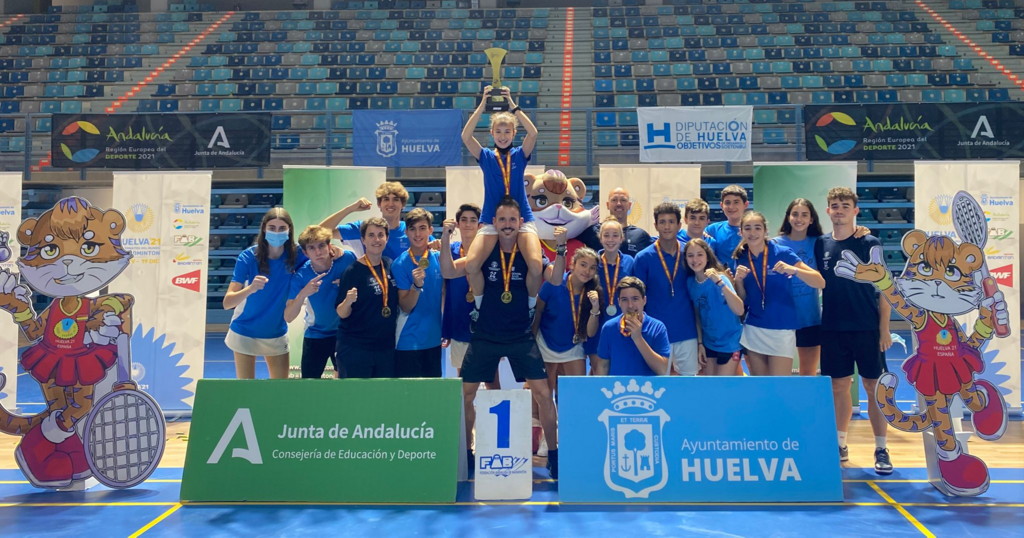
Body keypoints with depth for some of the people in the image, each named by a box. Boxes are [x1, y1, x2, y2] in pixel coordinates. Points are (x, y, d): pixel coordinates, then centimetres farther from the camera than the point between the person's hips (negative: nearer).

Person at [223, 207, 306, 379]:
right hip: (245, 333, -2)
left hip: (277, 334, 2)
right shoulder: (248, 257, -19)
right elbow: (227, 303, -24)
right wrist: (250, 289, -43)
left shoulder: (295, 256, -12)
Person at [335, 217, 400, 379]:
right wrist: (348, 300, -29)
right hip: (356, 349, -5)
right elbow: (342, 314, -10)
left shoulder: (390, 265, 4)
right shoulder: (353, 271, -10)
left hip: (387, 346, 5)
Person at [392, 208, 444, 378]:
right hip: (409, 341, -4)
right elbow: (405, 307, -12)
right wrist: (416, 285, -29)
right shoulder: (400, 264, -10)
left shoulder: (439, 257, 0)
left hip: (434, 339, 4)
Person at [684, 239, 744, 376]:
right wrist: (699, 343, 7)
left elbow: (739, 310, -32)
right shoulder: (690, 282, -4)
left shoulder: (719, 278, -20)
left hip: (729, 342, -5)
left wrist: (719, 282, -41)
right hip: (708, 342, 5)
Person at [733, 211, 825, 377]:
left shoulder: (782, 253, -8)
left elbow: (820, 283, -12)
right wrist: (738, 280, -10)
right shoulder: (741, 258, 3)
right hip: (753, 330, 4)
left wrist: (793, 270, -27)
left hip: (781, 330, -4)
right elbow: (743, 300, 9)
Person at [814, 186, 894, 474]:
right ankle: (840, 445, 21)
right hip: (833, 329, 3)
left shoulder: (870, 243, -3)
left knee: (874, 386, 1)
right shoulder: (821, 245, 5)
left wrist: (884, 328, -7)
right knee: (839, 387, 9)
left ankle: (881, 450, 10)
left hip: (867, 328, -3)